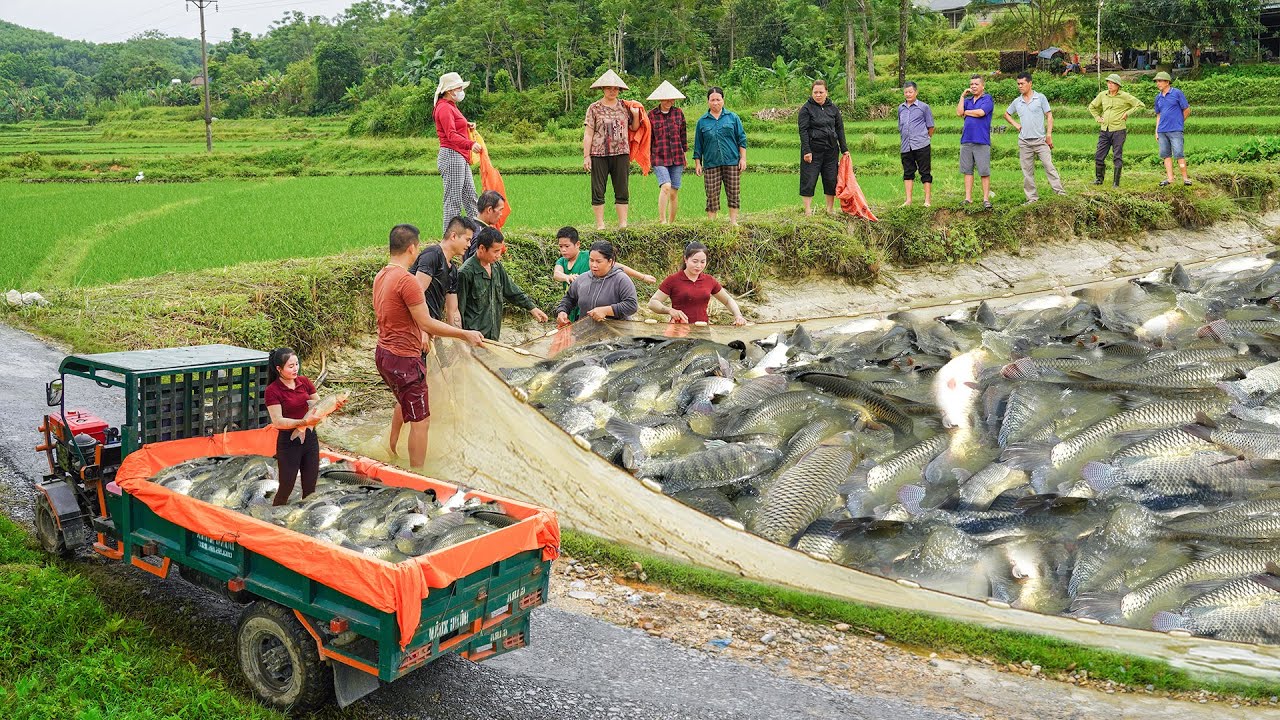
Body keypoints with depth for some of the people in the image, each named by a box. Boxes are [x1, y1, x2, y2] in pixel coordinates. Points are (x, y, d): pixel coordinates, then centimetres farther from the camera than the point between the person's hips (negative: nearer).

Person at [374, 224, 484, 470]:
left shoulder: (381, 276, 7)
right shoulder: (407, 280, -23)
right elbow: (426, 323, -22)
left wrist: (419, 336, 31)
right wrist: (465, 334, -16)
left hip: (383, 354, 10)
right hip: (403, 359, -10)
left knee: (405, 400, 33)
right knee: (420, 420, 0)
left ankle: (391, 451, 45)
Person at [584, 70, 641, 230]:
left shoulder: (625, 106, 11)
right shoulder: (594, 108, 2)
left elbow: (634, 128, 21)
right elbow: (588, 134, 0)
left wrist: (636, 115, 1)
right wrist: (586, 156, -7)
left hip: (621, 154, 2)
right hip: (599, 154, -2)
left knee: (622, 191, 4)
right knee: (598, 191, 0)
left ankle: (623, 223, 10)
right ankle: (600, 225, 7)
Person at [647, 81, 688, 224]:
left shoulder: (679, 113, 8)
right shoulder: (652, 115, 0)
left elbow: (683, 134, 15)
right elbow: (648, 137, 6)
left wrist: (684, 152, 16)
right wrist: (648, 156, 6)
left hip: (677, 158, 3)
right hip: (659, 158, -3)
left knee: (674, 192, 3)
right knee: (666, 186, -23)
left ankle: (671, 222, 15)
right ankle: (662, 221, -18)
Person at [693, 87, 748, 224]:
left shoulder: (732, 117, 7)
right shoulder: (702, 121, 9)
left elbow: (741, 139, 8)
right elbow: (698, 145, 13)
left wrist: (743, 159, 1)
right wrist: (697, 163, 8)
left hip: (732, 162, 0)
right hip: (711, 164, 0)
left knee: (733, 193, 2)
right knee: (712, 196, -2)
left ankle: (733, 221, 10)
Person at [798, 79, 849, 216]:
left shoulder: (833, 108, 10)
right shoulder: (806, 108, -4)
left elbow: (840, 129, 14)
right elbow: (803, 131, -9)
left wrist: (844, 149, 9)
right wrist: (806, 151, -16)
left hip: (831, 149, 4)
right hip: (813, 150, -4)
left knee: (831, 179, 7)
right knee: (809, 180, -3)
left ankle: (831, 208, 19)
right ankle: (808, 210, 2)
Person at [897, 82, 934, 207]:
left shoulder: (924, 107, 1)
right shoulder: (901, 108, 13)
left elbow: (930, 126, 7)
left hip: (921, 145, -4)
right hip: (906, 147, 4)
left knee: (925, 172, 0)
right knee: (908, 173, 6)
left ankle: (928, 200, 3)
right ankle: (908, 200, 10)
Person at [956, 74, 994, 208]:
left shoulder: (987, 99, 0)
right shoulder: (967, 100, 16)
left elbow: (980, 112, -15)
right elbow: (959, 113, 1)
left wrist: (966, 112, 2)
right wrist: (962, 96, 2)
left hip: (981, 141, -5)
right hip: (966, 140, 5)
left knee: (984, 171, -3)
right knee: (967, 170, 7)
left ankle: (986, 199, 0)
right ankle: (968, 198, 11)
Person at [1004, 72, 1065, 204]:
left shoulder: (1040, 98, -1)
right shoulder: (1017, 102, 9)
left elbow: (1049, 116, -1)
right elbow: (1006, 114, 25)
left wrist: (1049, 134, -9)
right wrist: (1015, 124, 8)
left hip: (1040, 140, -3)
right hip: (1024, 142, 4)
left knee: (1049, 166, -7)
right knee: (1027, 171, 5)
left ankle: (1060, 192, -4)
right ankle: (1032, 197, 12)